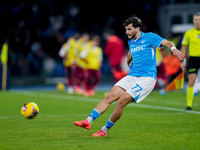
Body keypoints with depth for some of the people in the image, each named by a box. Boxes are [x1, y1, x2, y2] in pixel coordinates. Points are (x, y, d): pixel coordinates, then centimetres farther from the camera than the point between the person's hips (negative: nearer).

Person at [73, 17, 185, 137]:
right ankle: (89, 121, -16)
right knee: (110, 96, -10)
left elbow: (167, 43, -17)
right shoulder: (131, 42, 18)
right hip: (132, 76, 7)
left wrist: (174, 49, -36)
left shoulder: (149, 37, -4)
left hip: (147, 78, -7)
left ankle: (105, 130, -8)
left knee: (122, 101, -19)